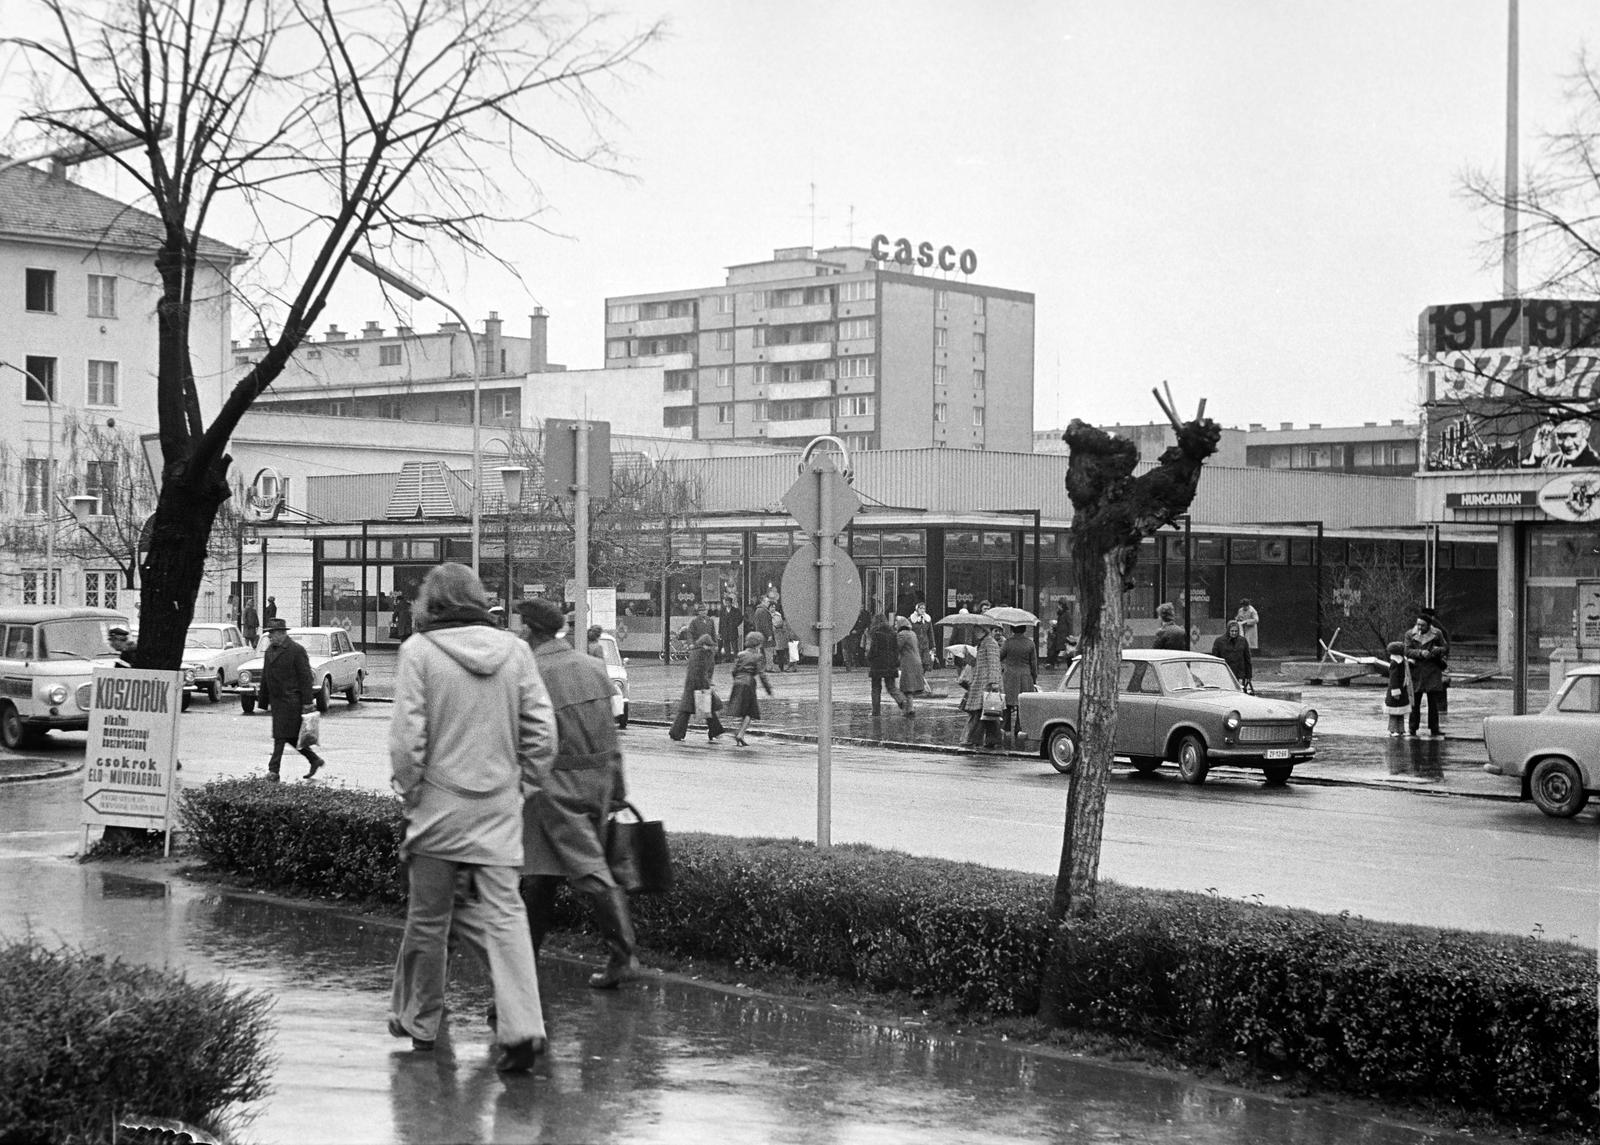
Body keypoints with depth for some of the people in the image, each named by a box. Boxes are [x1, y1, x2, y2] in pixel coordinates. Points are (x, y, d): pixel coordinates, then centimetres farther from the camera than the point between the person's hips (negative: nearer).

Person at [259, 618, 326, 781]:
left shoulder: (296, 650, -10)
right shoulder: (269, 650, 14)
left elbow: (306, 677, -11)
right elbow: (265, 678, 19)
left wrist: (307, 702, -15)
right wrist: (264, 702, 16)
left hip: (291, 700, -8)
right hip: (277, 700, 8)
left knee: (281, 735, -8)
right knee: (290, 736, 10)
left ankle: (274, 770, -7)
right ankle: (315, 760, 23)